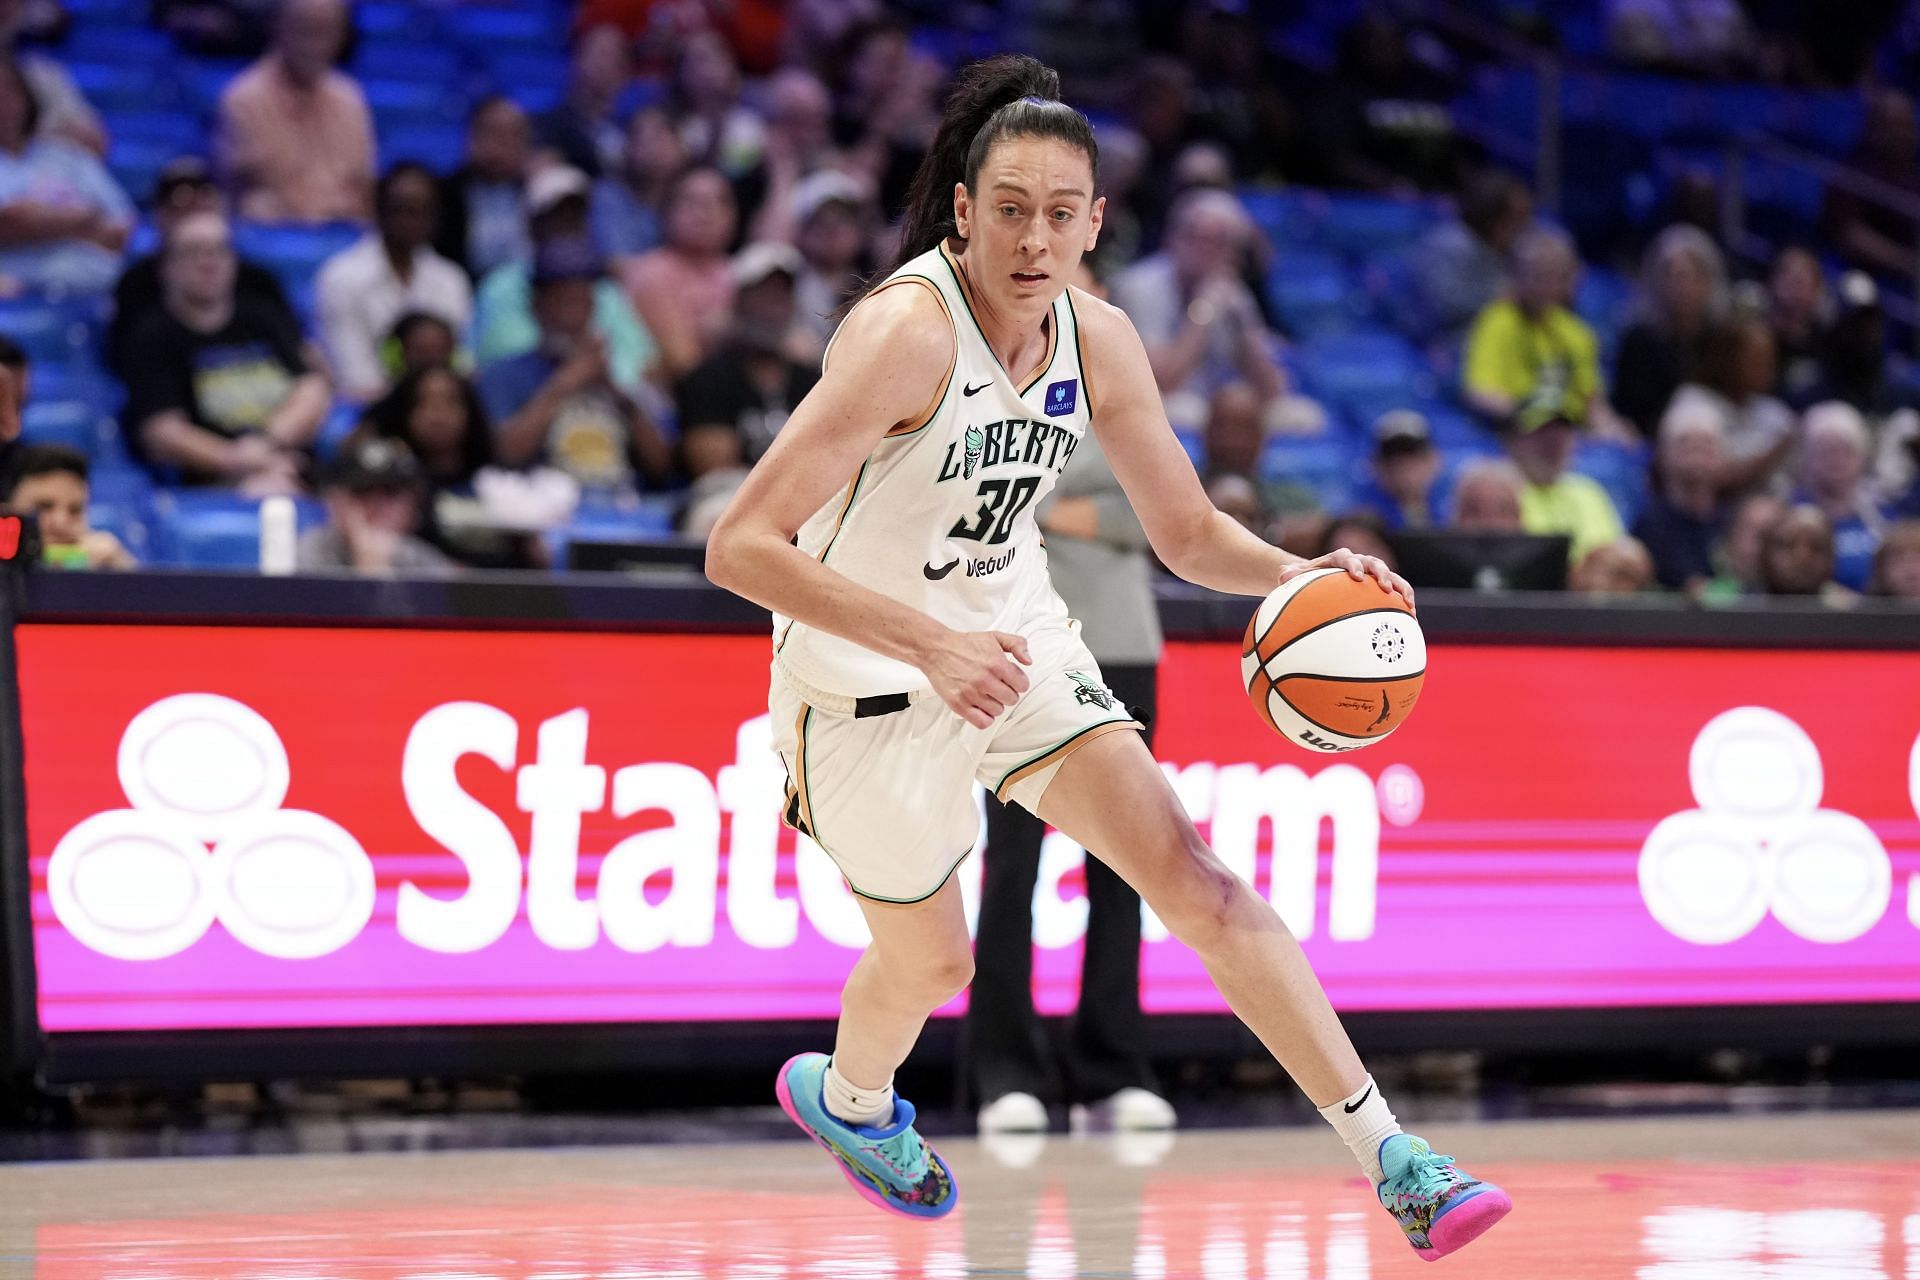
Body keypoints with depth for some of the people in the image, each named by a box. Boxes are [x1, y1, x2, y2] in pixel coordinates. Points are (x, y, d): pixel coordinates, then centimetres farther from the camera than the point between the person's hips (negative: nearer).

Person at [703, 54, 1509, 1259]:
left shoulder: (1097, 339, -7)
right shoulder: (906, 332, -28)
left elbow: (1188, 531, 5)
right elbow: (740, 547, -33)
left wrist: (1297, 573, -17)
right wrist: (931, 643, -42)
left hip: (1012, 637, 5)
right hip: (870, 673, -5)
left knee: (1195, 877, -8)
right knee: (931, 959, 13)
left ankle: (1391, 1155, -8)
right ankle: (847, 1097, 49)